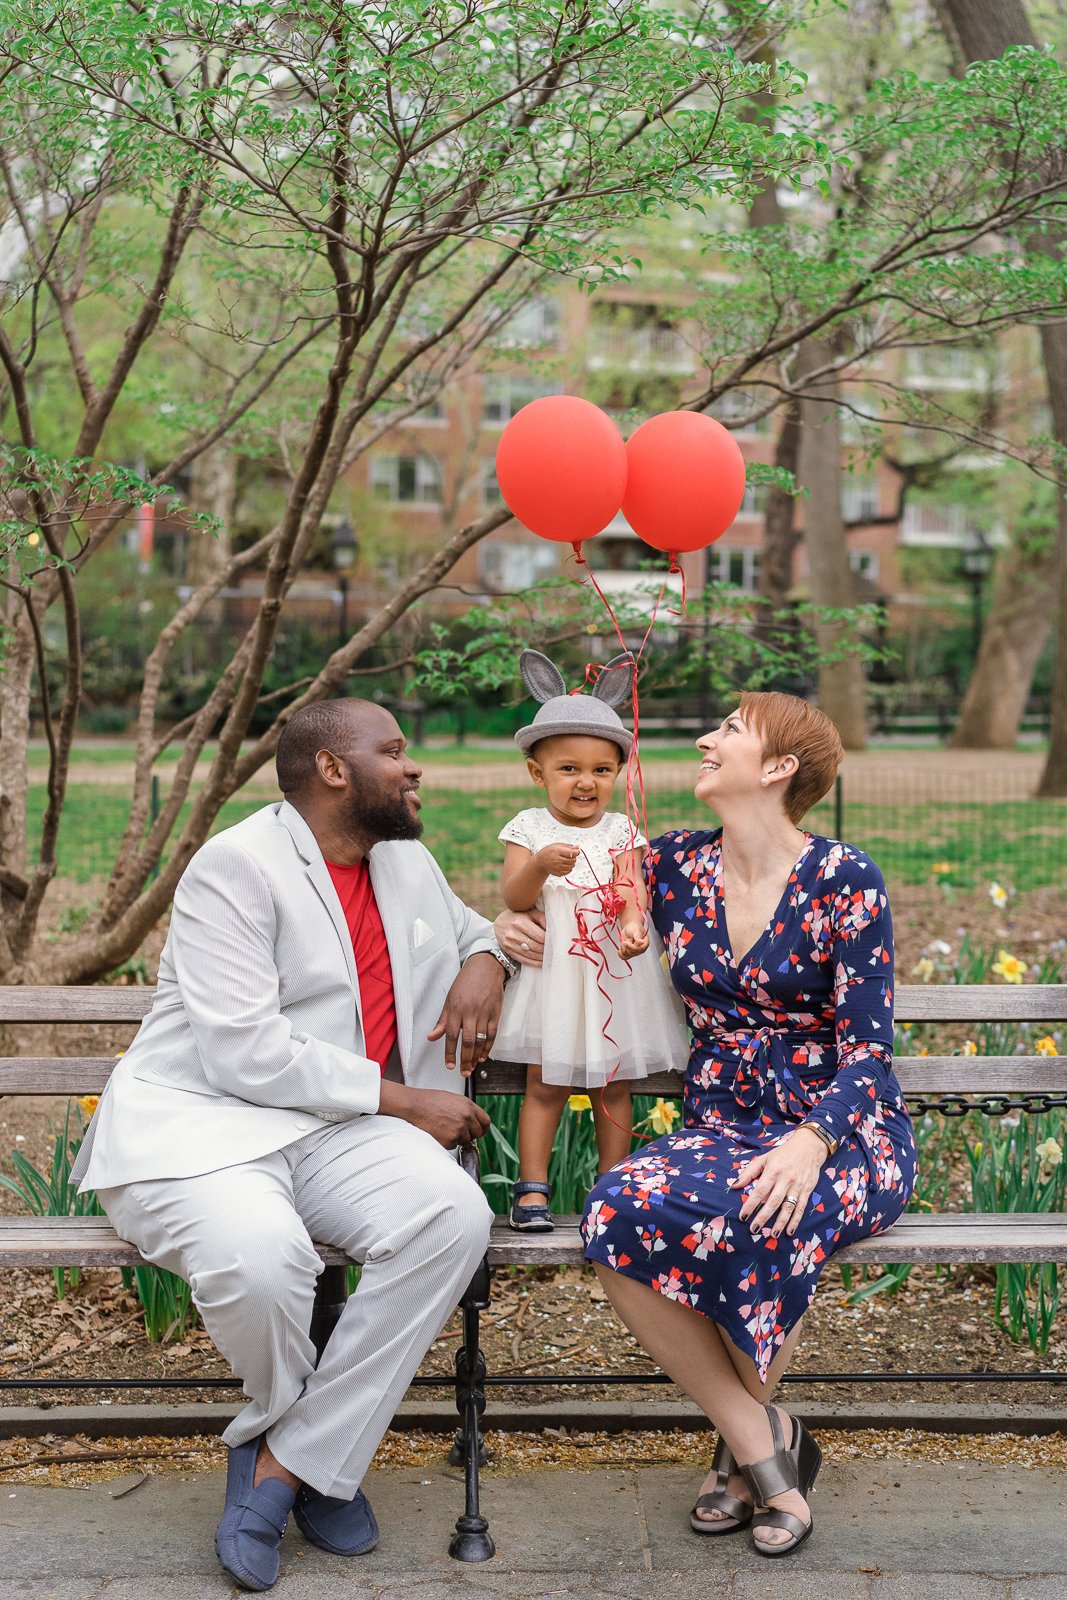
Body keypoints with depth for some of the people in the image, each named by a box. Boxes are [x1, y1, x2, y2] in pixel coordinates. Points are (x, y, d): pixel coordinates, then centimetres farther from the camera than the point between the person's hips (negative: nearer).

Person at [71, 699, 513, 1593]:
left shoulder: (408, 863, 16)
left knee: (454, 1214, -26)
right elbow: (242, 1049, -17)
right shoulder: (237, 867, -9)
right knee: (261, 1256, -37)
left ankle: (286, 1460, -14)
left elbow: (472, 925, 37)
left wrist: (484, 962, 10)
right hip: (199, 1121, -6)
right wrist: (404, 1100, -14)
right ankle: (314, 1440, 1)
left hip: (335, 1130, 6)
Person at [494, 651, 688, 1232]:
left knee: (613, 1085, 8)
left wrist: (633, 925, -28)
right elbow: (514, 897, -10)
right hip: (551, 969, -1)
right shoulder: (528, 828, -1)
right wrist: (541, 865, -30)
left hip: (613, 969, 2)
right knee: (545, 1082, 1)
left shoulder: (621, 830, 4)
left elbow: (631, 888, -6)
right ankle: (532, 1187, 8)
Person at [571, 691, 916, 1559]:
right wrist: (519, 932, 0)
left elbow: (868, 1047, -10)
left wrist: (811, 1141, -27)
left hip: (841, 1133, -4)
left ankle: (749, 1437, -6)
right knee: (619, 1212, -29)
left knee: (750, 1217, -37)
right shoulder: (677, 865, 6)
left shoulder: (844, 879, -7)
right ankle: (765, 1445, -12)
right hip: (721, 1126, 4)